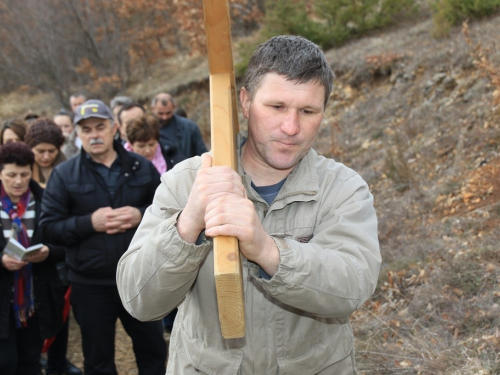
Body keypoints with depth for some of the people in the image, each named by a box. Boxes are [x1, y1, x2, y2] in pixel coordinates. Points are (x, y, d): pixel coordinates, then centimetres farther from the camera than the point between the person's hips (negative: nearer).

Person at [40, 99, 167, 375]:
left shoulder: (141, 167, 2)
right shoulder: (63, 174, -3)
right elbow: (49, 227, -7)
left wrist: (141, 215, -15)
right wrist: (90, 222, -21)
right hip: (90, 284, -1)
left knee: (153, 349, 17)